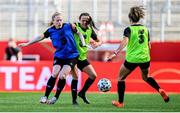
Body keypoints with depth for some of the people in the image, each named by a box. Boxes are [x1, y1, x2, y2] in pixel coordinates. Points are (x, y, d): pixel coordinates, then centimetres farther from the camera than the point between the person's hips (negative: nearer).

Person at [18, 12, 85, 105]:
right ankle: (45, 97, -7)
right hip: (59, 56, 2)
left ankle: (56, 97, 0)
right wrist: (27, 44, 2)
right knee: (54, 74, -16)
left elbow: (79, 33, 8)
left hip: (71, 56, -2)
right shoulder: (51, 31, 1)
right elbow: (40, 37, 3)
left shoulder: (68, 26, -4)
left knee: (62, 76, -17)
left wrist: (83, 43, -6)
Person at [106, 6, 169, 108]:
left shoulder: (129, 29, -9)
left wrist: (115, 53, -33)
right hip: (145, 58, 5)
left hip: (132, 59, -5)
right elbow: (149, 45, 12)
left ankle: (120, 102, 15)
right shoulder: (145, 29, 6)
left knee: (121, 78, 16)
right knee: (146, 77, 30)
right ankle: (160, 90, 6)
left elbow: (125, 42, -26)